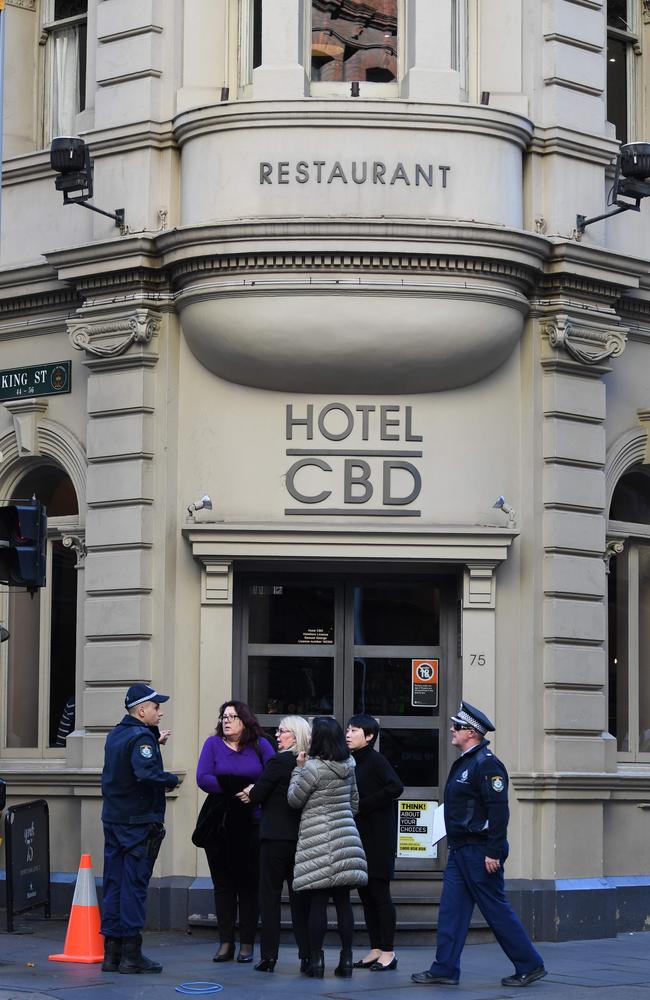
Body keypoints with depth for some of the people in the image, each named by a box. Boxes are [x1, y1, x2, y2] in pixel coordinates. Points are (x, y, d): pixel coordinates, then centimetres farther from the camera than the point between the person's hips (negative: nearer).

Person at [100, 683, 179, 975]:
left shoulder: (115, 735, 12)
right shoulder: (141, 737, -16)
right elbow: (147, 772, -30)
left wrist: (156, 742, 12)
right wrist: (172, 779, -14)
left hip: (113, 819, 8)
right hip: (139, 822, -8)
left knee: (114, 884, 10)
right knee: (134, 886, -4)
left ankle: (111, 953, 13)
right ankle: (131, 955, -2)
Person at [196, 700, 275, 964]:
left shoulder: (260, 745, 4)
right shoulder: (213, 744, 4)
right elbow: (203, 778, -7)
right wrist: (232, 791, -13)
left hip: (252, 825, -1)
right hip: (220, 824, 1)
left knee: (249, 884, 1)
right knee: (223, 884, 3)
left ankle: (247, 944, 6)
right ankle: (226, 943, 8)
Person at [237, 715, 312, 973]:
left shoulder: (278, 761, -13)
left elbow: (257, 795, -9)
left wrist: (251, 794, 15)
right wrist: (255, 795, 17)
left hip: (276, 838, -5)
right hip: (302, 837, 5)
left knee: (270, 895, 2)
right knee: (300, 896, 9)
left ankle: (268, 956, 1)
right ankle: (307, 955, 6)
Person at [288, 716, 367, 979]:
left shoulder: (313, 768, -13)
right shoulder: (348, 767, 9)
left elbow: (294, 799, -3)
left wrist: (299, 769, 6)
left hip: (318, 842, -6)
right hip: (345, 836, 6)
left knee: (317, 901, -4)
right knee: (343, 900, 7)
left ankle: (316, 960, -2)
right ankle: (346, 959, 7)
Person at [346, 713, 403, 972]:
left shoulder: (375, 760, -11)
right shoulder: (352, 762, 12)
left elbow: (395, 787, -24)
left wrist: (363, 805, -18)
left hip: (378, 837, -8)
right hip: (359, 836, 8)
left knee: (379, 892, -5)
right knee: (365, 893, 9)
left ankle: (388, 952, 0)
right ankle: (376, 949, 16)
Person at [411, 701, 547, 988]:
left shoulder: (486, 764, -16)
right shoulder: (464, 762, 16)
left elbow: (498, 810, -22)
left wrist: (493, 852, -25)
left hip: (480, 852, -10)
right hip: (461, 851, 10)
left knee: (497, 910, -3)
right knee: (451, 909, 6)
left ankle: (530, 965, 7)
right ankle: (445, 969, 8)